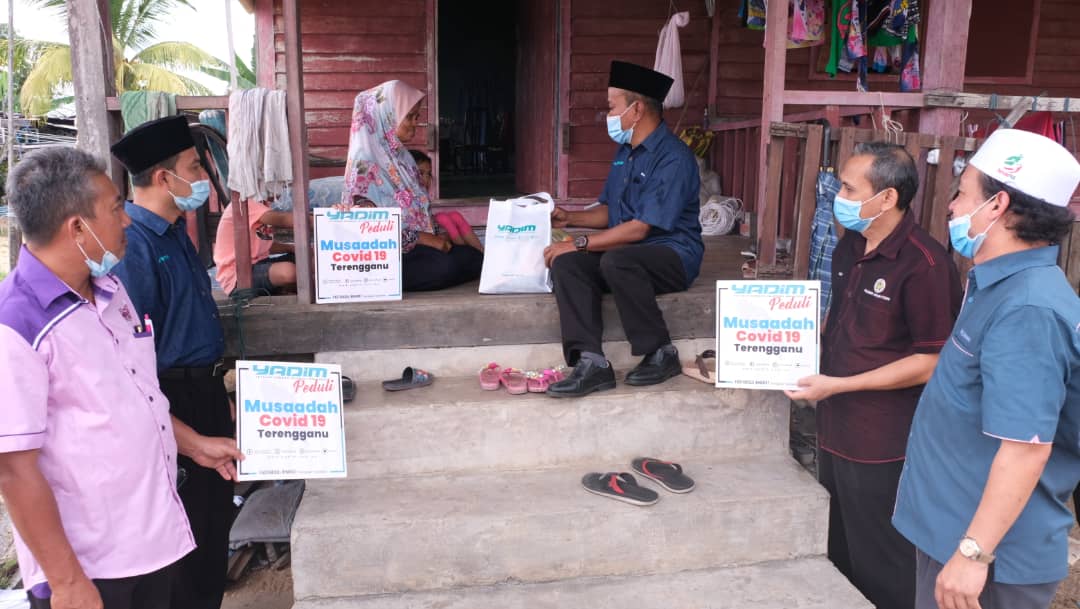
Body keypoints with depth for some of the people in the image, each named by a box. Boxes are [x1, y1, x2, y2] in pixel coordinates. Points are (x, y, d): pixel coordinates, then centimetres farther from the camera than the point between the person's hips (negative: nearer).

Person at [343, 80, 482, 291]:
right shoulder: (365, 163, -12)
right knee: (447, 266, -30)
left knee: (474, 257, -14)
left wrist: (435, 235, -1)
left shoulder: (401, 156, 14)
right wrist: (426, 238, -17)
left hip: (415, 247, 7)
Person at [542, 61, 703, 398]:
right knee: (565, 263, -19)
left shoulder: (673, 158, -16)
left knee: (616, 260, -38)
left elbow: (639, 228, -22)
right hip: (627, 251, 8)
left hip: (672, 254, -8)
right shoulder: (625, 152, 13)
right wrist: (570, 218, 6)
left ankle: (661, 354, -19)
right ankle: (591, 362, -27)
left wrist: (581, 243, -19)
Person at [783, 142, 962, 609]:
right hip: (835, 428, 8)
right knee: (838, 556, 22)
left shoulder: (925, 265, -20)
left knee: (881, 570, 9)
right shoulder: (849, 246, 6)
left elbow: (932, 362, -19)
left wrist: (838, 385, -20)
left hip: (883, 445, -8)